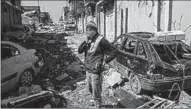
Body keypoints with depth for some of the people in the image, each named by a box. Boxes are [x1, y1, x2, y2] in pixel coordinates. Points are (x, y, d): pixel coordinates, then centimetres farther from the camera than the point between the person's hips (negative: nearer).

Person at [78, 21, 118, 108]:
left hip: (95, 72, -8)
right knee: (90, 89, 26)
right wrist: (86, 42, -16)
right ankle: (96, 102, 50)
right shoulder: (88, 40, 5)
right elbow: (79, 51, -4)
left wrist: (105, 61, -15)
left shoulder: (101, 40, -17)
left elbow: (114, 52, -15)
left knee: (96, 94, 5)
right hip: (88, 70, 8)